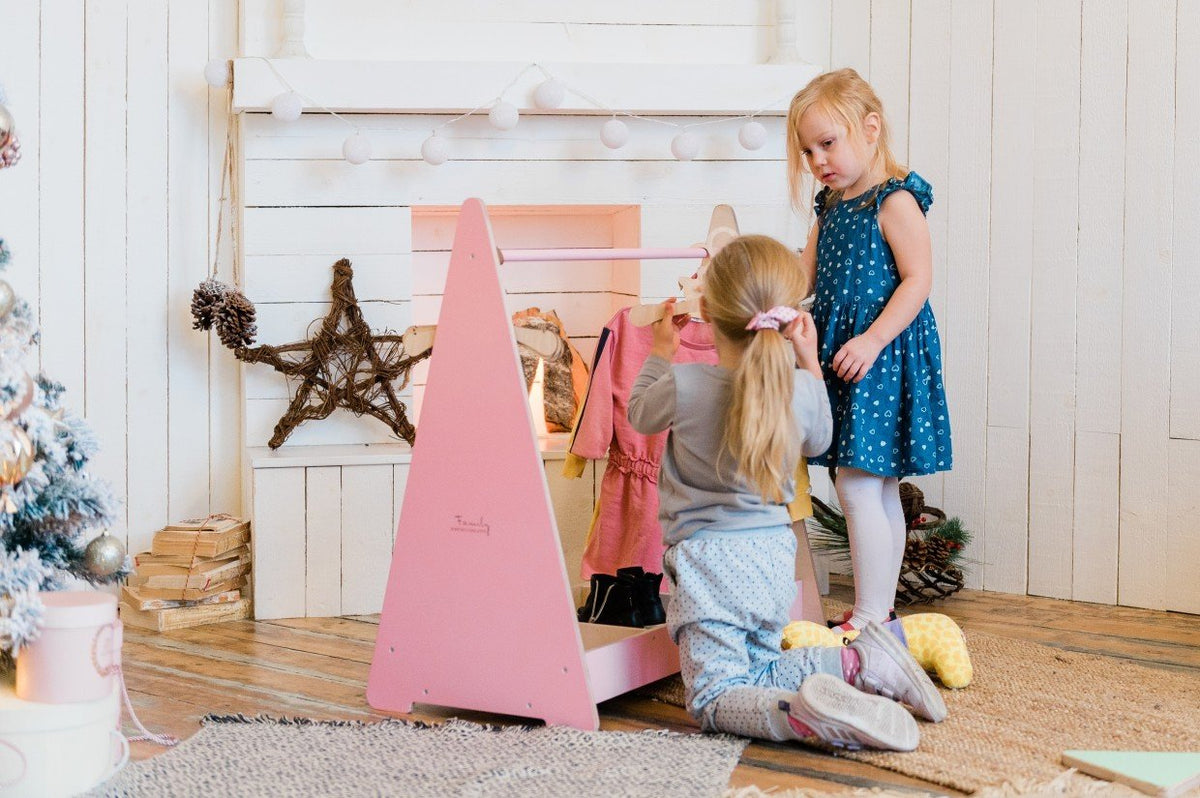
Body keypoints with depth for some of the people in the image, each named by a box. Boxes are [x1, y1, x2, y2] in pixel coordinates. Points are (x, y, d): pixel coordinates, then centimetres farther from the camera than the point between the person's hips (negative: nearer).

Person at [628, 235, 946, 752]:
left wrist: (661, 352, 25)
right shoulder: (803, 389, -5)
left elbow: (640, 415, 9)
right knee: (758, 669, 25)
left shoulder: (684, 386, -16)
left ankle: (807, 716, -34)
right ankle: (860, 662, 4)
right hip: (774, 555, 5)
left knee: (716, 699, -5)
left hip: (710, 560, -5)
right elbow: (818, 441, 19)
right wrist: (809, 363, 23)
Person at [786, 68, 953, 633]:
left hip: (882, 356, -9)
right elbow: (803, 274, 15)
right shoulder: (831, 206, 14)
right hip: (842, 357, 9)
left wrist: (872, 340, -24)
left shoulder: (895, 201, -12)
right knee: (880, 494, 15)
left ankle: (870, 619, -5)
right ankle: (882, 611, 22)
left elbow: (918, 279, -17)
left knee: (858, 489, -11)